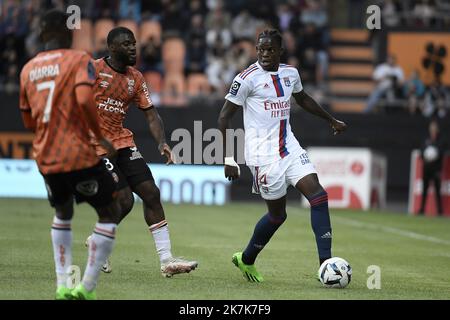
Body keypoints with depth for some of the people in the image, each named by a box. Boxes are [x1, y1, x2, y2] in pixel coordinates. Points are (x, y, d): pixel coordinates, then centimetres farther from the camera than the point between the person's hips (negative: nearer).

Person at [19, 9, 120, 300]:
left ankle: (62, 284, 16)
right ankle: (86, 288, -1)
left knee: (63, 213, 28)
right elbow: (84, 100, -22)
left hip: (45, 158, 6)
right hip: (79, 155, -6)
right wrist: (100, 137, -12)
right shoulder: (79, 59, -5)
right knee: (109, 212, 9)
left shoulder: (28, 69, 12)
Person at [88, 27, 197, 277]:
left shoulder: (135, 78, 9)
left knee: (151, 193, -3)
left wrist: (162, 143, -7)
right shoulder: (94, 70, -9)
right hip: (97, 145, -7)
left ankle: (167, 260, 0)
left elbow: (151, 114, 9)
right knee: (124, 200, -14)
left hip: (123, 142, 7)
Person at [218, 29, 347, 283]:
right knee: (277, 214, 0)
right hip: (263, 154, -6)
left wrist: (332, 120, 35)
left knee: (319, 196, -11)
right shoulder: (248, 78, -11)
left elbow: (303, 99, 30)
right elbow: (224, 117, -8)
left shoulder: (290, 73, 8)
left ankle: (325, 264, -11)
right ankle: (246, 259, 24)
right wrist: (229, 159, -13)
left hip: (289, 147, 6)